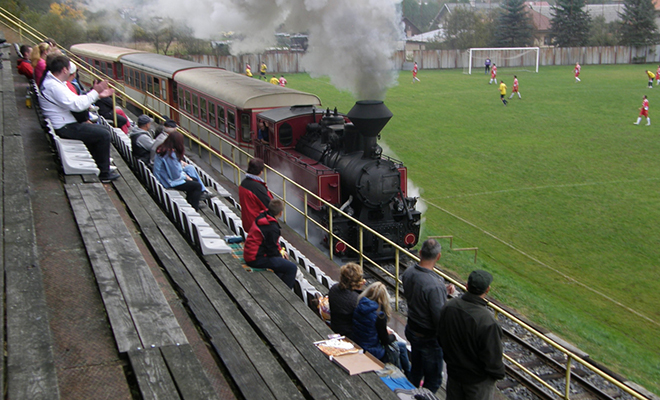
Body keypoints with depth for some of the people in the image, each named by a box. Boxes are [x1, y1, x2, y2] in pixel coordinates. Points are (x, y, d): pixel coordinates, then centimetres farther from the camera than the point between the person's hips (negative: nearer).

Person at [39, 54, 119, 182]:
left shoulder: (55, 82, 14)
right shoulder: (53, 86, -21)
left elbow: (76, 99, 17)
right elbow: (76, 105, -26)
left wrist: (98, 95, 11)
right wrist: (95, 92, -16)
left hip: (66, 124, 11)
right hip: (64, 128, -11)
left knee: (103, 130, 14)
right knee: (103, 135, -12)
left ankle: (101, 164, 18)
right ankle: (104, 173, -6)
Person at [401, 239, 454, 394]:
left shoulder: (408, 273, -10)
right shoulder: (435, 286, -35)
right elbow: (440, 319, -29)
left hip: (411, 329, 8)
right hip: (429, 338, -8)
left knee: (415, 370, 30)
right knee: (433, 378, 13)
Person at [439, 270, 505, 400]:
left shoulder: (449, 306, -16)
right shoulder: (488, 322, -36)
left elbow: (441, 337, 1)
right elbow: (492, 356, -24)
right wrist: (498, 373, -3)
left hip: (453, 370, 5)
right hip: (478, 379, -5)